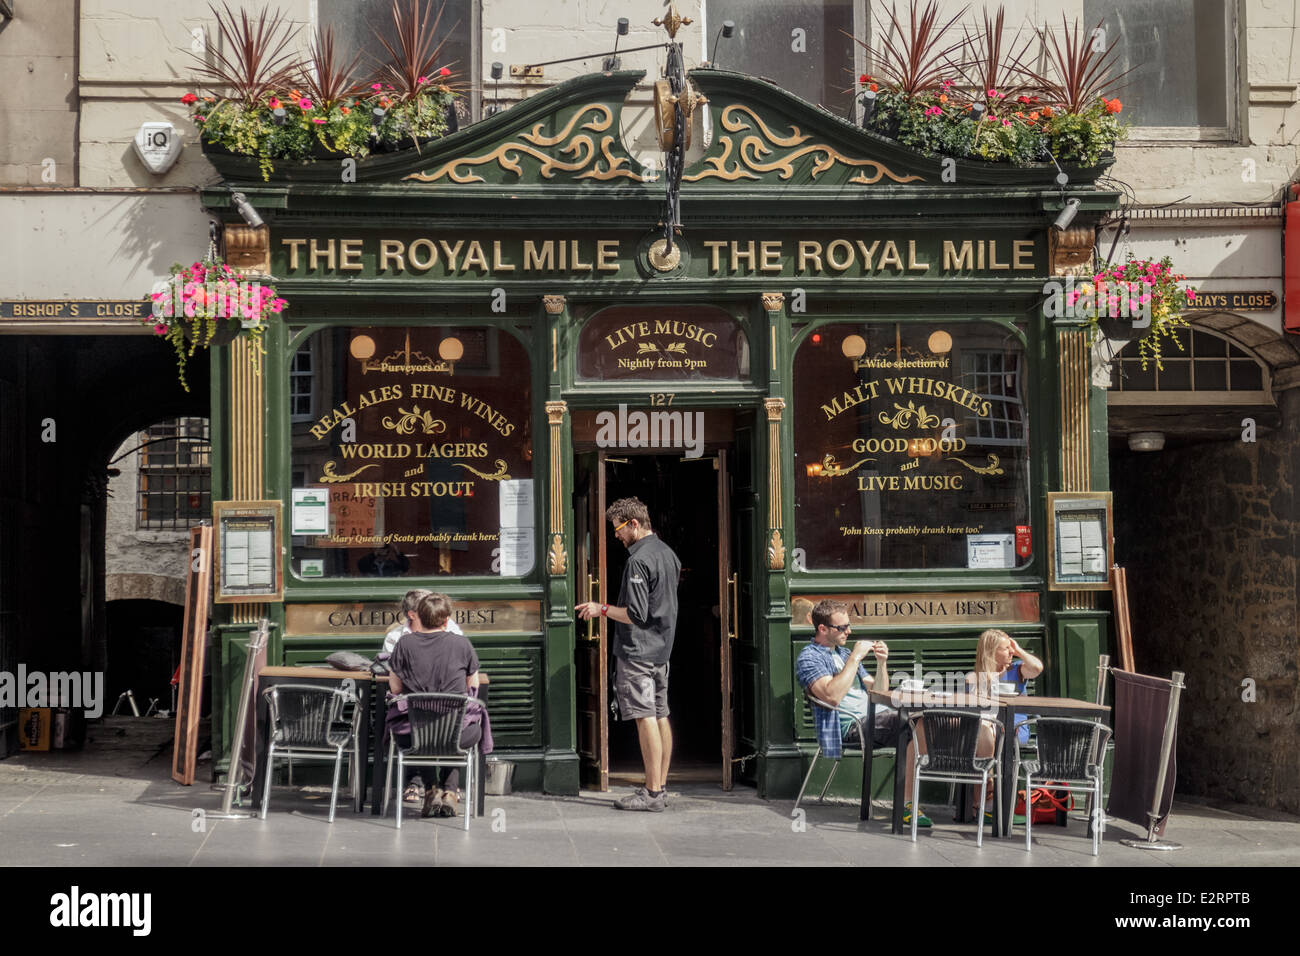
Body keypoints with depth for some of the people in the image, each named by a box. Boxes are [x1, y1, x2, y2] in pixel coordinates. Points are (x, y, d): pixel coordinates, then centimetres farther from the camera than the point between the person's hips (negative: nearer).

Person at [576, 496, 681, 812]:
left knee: (646, 719, -8)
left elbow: (636, 615, -20)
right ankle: (661, 788, 15)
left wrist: (602, 609, -8)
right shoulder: (668, 553, 12)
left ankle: (652, 793, -7)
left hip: (637, 651, -9)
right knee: (661, 717, 10)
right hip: (662, 648, 9)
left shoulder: (639, 561, -17)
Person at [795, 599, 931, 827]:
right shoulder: (808, 658, 2)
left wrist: (882, 663, 8)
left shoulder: (844, 654, 27)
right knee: (919, 726, -31)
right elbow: (832, 696, -17)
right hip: (851, 724, -8)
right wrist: (855, 658, -13)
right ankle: (907, 805, -32)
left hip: (879, 715, 8)